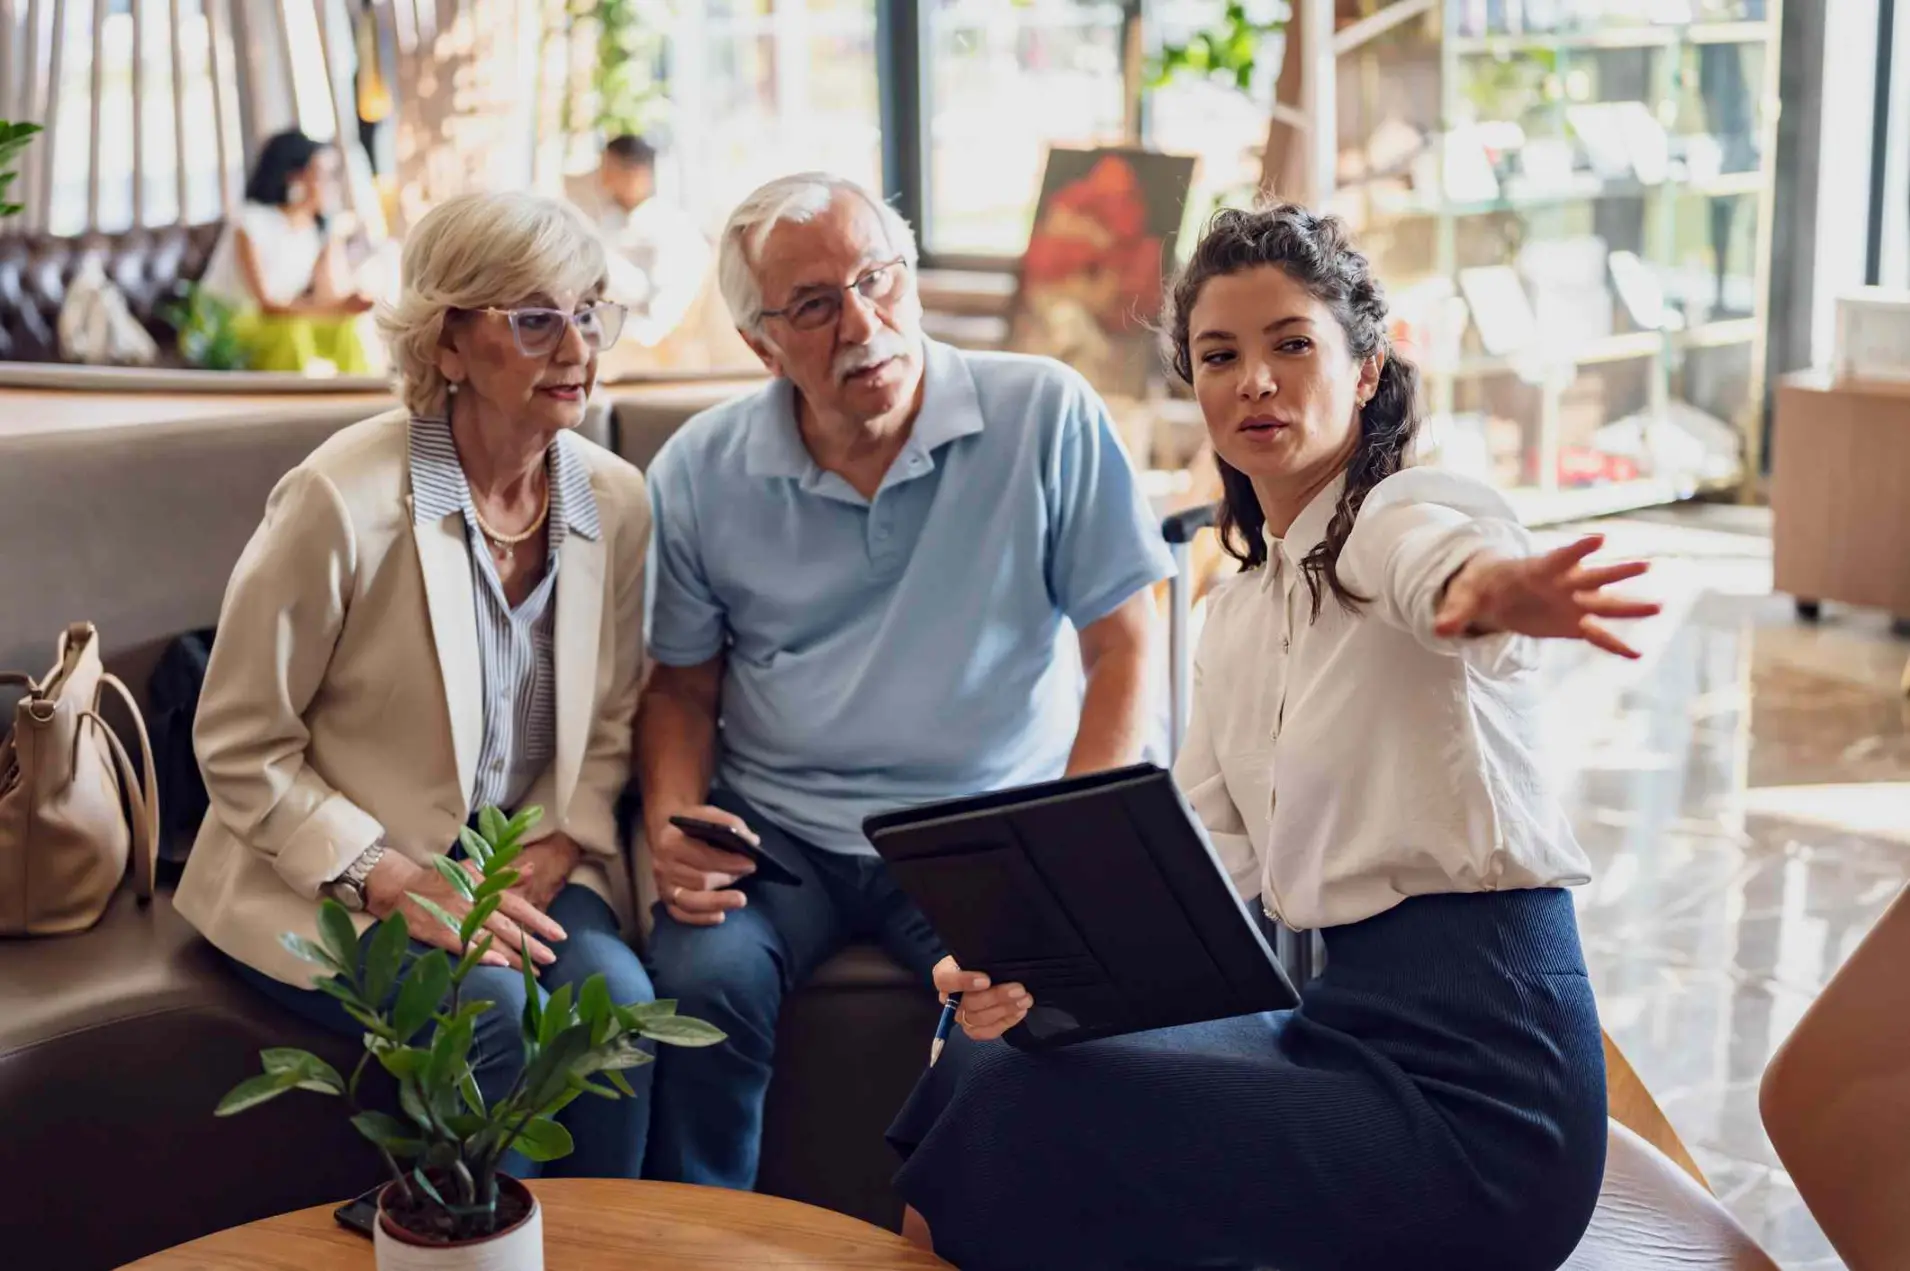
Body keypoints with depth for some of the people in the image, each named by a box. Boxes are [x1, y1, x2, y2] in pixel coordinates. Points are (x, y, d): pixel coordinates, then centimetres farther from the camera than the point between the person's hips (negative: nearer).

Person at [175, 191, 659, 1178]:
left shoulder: (614, 499, -1)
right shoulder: (343, 501, -17)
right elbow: (239, 749, -11)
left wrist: (556, 848, -7)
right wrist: (393, 882, -19)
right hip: (326, 885, -4)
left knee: (614, 992, -25)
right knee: (486, 1005, -30)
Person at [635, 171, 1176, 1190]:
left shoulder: (1045, 417, -4)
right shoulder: (699, 474, 3)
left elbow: (1121, 650, -1)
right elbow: (682, 686, 13)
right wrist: (673, 820, -7)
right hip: (776, 835, 2)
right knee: (703, 977, -27)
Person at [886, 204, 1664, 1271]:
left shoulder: (1413, 511, -10)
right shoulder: (1236, 617, 15)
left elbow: (1442, 558, -37)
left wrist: (1496, 592, -61)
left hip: (1470, 1087, -8)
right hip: (1342, 1019, 8)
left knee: (1015, 1112, -15)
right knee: (979, 1070, 4)